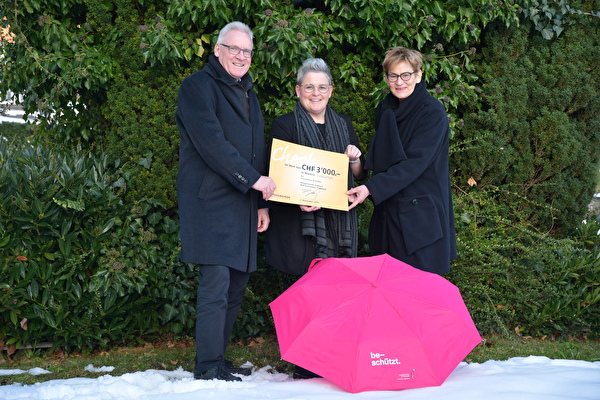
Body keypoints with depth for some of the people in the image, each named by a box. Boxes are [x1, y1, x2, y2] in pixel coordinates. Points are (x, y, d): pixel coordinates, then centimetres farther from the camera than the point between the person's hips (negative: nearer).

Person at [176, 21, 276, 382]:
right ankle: (209, 368, -4)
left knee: (237, 286, 9)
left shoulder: (247, 93, 22)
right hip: (211, 201, -8)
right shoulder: (199, 86, -4)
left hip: (244, 204, 8)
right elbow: (211, 143, -16)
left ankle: (218, 358, 18)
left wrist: (263, 202, 17)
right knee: (216, 283, -11)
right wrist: (254, 179, -16)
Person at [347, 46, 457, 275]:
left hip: (421, 211, -6)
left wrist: (372, 188, -28)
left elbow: (415, 162, -21)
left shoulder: (432, 112, -12)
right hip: (388, 206, 6)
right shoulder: (385, 110, 10)